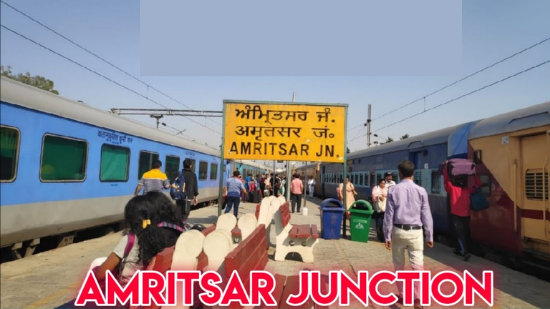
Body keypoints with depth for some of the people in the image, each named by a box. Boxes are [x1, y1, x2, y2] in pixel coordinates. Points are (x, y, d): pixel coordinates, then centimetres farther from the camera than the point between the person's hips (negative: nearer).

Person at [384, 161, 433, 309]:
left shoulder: (393, 191, -1)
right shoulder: (421, 191, -1)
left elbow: (389, 215, -1)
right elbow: (426, 215, 2)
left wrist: (387, 236, 4)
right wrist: (429, 236, 9)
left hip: (398, 231, 1)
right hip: (415, 232, -1)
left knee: (399, 265, 14)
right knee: (417, 265, -1)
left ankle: (402, 295, 26)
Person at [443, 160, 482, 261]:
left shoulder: (468, 189, 12)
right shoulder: (452, 188, 4)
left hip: (466, 216, 3)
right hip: (455, 215, -3)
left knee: (466, 234, 6)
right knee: (460, 234, -4)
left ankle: (458, 249, 12)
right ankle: (465, 252, -5)